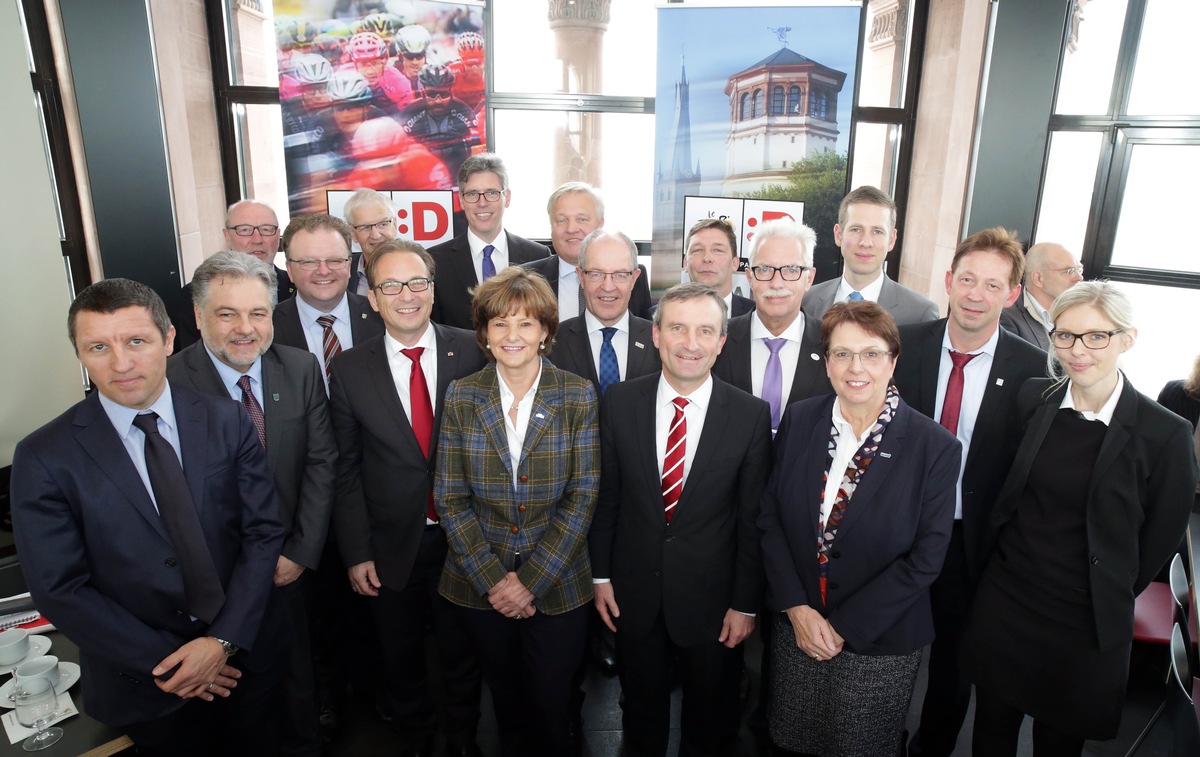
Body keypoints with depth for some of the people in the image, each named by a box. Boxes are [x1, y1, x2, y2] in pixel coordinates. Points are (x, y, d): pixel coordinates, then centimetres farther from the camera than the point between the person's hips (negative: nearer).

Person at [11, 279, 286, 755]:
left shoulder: (227, 422, -8)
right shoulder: (44, 458, -12)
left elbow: (263, 532, -7)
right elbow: (60, 590, -12)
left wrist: (225, 640, -15)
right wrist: (166, 661, -13)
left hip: (246, 653, 2)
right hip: (145, 681, -1)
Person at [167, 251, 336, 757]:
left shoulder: (302, 369, -5)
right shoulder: (169, 383, -17)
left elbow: (321, 462, -3)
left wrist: (302, 551, -8)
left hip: (290, 564, 3)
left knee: (296, 676, 18)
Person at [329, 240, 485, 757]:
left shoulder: (472, 352, -9)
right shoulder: (349, 370, -7)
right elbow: (347, 468, -2)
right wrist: (356, 552, -3)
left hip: (463, 539, 0)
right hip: (391, 547, 1)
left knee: (461, 655, 19)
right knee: (402, 660, 21)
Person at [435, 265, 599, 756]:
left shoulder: (578, 397, -7)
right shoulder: (461, 397, -4)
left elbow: (582, 497, -9)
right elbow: (450, 498, -4)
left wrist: (530, 580, -13)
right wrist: (491, 578, -11)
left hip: (556, 583, -1)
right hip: (480, 583, 1)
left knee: (552, 705, 11)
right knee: (505, 698, 19)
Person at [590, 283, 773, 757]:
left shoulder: (752, 415, -13)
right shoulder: (620, 402, -9)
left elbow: (754, 519, -8)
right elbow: (605, 497, -1)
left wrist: (746, 603, -5)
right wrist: (600, 575, 1)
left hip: (711, 596, -1)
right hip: (634, 592, 2)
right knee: (641, 707, 24)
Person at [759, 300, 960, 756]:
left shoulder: (936, 448, -14)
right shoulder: (799, 421, -5)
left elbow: (926, 558, -13)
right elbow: (770, 517, -2)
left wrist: (844, 628, -13)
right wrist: (796, 608, -10)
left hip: (879, 645, -2)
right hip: (794, 628, 3)